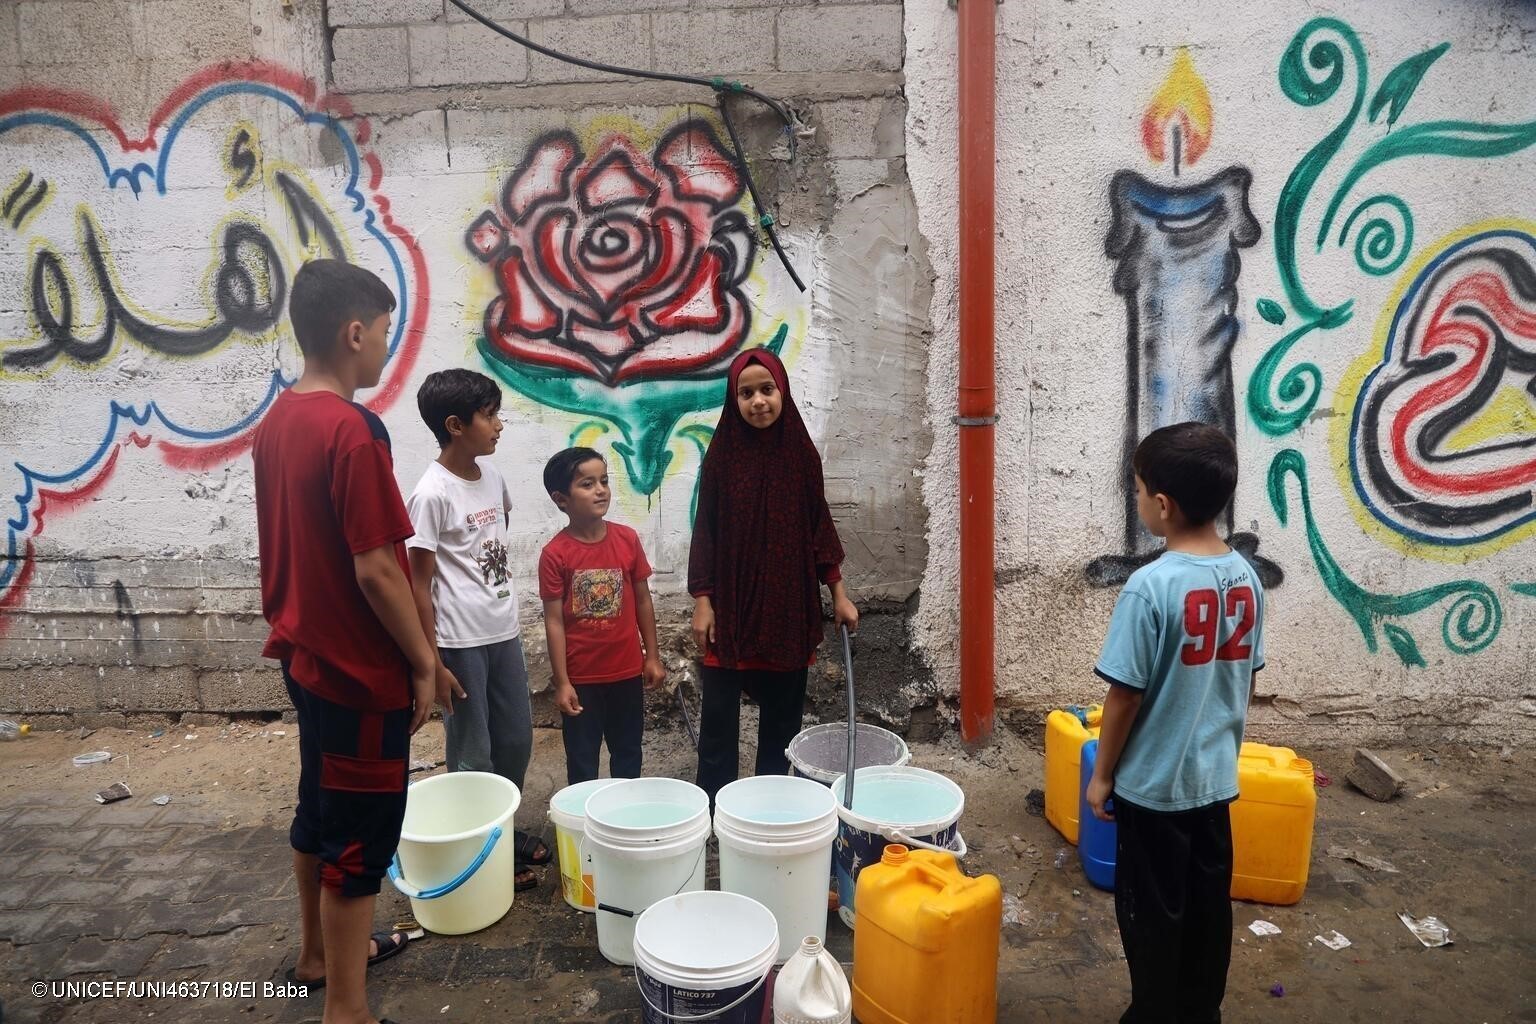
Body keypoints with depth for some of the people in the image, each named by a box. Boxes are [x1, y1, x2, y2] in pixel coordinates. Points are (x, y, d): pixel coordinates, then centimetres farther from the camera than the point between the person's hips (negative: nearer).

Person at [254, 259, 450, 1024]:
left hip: (306, 653, 9)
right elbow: (376, 570, -24)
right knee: (361, 835, 3)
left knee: (320, 807, 22)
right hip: (360, 669, -9)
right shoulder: (353, 430, -23)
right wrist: (423, 663, -13)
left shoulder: (278, 421, 5)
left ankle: (319, 953, 41)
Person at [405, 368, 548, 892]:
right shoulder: (433, 494, -16)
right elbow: (419, 584, -14)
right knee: (473, 756, 6)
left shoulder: (492, 476, 5)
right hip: (460, 643, -7)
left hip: (503, 633, 7)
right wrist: (432, 662, -14)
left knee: (517, 740, 18)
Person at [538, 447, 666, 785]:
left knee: (628, 753, 18)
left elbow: (643, 600, 4)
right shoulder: (555, 554, -13)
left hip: (627, 671, 3)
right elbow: (554, 621, -10)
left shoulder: (628, 539, -5)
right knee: (582, 759, 12)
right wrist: (562, 682, -11)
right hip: (581, 677, -3)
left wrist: (652, 657, 6)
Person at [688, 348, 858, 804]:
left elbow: (819, 524, 6)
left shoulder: (801, 451, 1)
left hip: (788, 603, 2)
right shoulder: (722, 453, -4)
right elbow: (705, 530, -2)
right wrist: (702, 601, -6)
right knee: (718, 714, 4)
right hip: (730, 603, -2)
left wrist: (838, 594, 5)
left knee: (783, 711, 11)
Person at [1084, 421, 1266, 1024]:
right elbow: (1246, 680, 8)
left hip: (1152, 783, -7)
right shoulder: (1246, 577, -3)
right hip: (1215, 777, 7)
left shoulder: (1151, 586, -24)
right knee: (1208, 903, 20)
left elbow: (1125, 695, -18)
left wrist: (1102, 774, -6)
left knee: (1153, 911, 10)